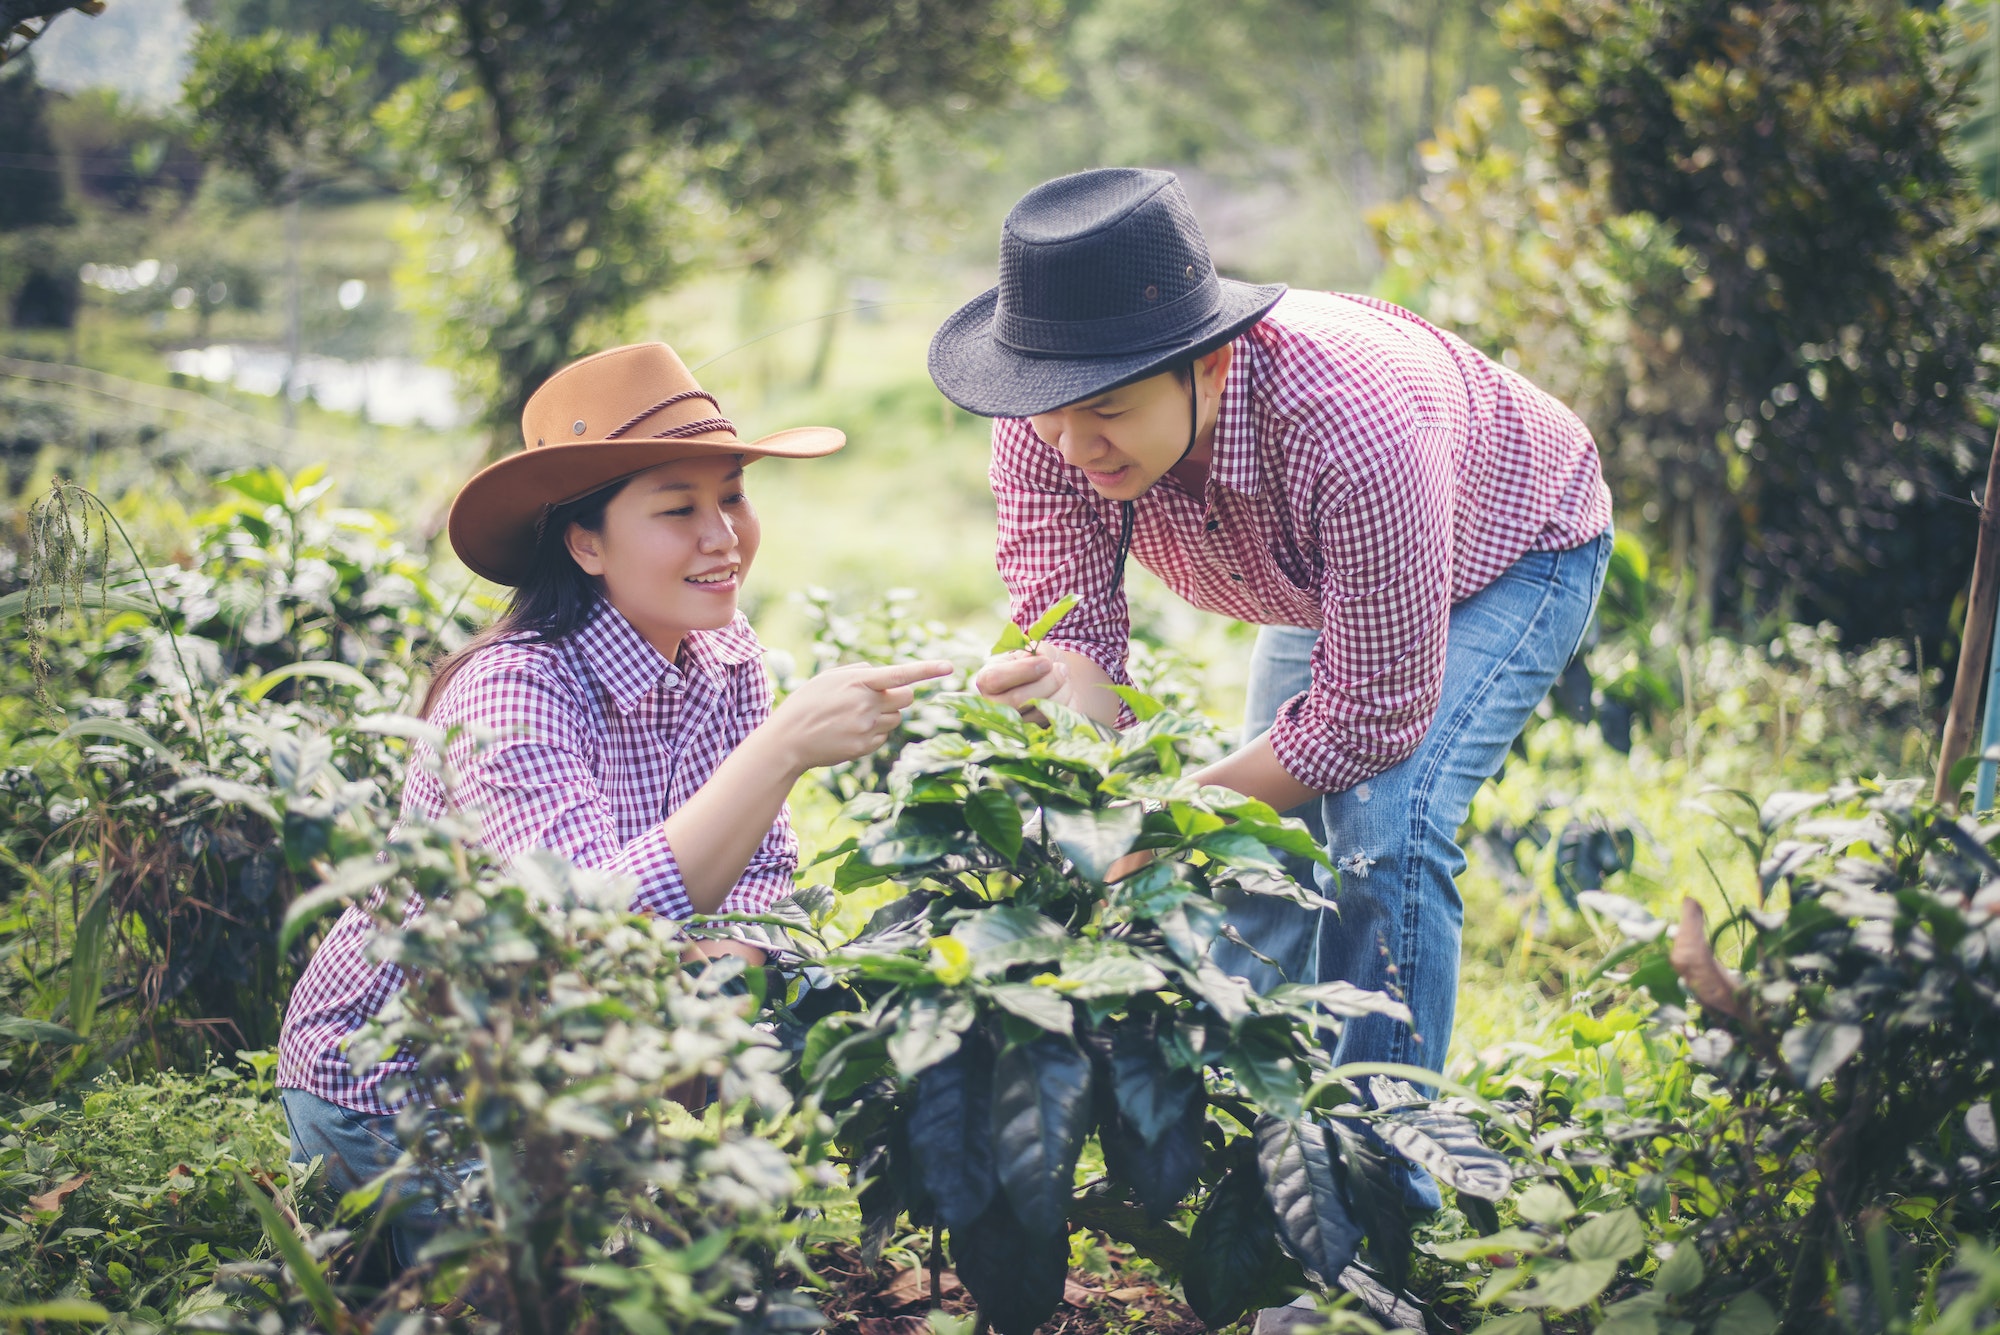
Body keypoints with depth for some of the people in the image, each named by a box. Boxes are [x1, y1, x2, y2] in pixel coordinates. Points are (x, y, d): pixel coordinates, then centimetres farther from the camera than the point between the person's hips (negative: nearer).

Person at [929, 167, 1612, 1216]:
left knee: (1381, 826, -22)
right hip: (1320, 578, 6)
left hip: (1510, 551, -6)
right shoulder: (1048, 427, -31)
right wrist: (1056, 695, -52)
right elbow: (1069, 617, -26)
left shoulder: (1354, 427, -47)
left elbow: (1373, 713, -37)